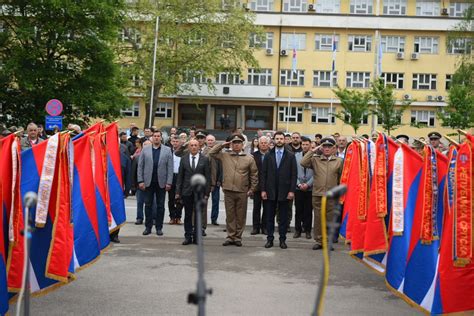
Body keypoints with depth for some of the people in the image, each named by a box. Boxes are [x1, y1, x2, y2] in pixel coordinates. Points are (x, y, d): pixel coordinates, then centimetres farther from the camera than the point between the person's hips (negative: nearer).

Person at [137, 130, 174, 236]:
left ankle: (159, 227, 14)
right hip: (148, 182, 1)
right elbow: (140, 166, 3)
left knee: (160, 206, 6)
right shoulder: (145, 150, 5)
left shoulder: (167, 150, 3)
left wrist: (169, 182, -7)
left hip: (161, 183, 0)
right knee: (148, 205, 5)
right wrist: (140, 181, -5)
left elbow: (170, 167, 0)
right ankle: (148, 227, 13)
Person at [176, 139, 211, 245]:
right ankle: (188, 237, 13)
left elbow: (208, 177, 0)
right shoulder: (184, 159, 6)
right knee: (188, 215, 6)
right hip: (187, 191, 1)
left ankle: (197, 237, 11)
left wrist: (207, 192, -5)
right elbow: (180, 176, 6)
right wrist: (178, 191, 1)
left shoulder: (205, 159, 1)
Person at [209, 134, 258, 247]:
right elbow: (211, 153, 10)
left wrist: (252, 189, 2)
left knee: (240, 216, 5)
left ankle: (238, 237, 14)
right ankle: (230, 236, 16)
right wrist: (223, 145, 4)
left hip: (242, 192, -1)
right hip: (228, 191, 1)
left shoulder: (249, 158, 3)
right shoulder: (224, 156, 7)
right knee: (230, 215, 7)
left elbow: (254, 175, 6)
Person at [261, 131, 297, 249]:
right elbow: (263, 173, 4)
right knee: (270, 217, 5)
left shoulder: (290, 156, 3)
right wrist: (263, 190, -3)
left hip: (284, 191, -1)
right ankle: (270, 239, 11)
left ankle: (282, 240, 11)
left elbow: (294, 174, -1)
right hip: (270, 191, 1)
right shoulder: (268, 155, 7)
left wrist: (292, 190, -8)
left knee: (284, 217, 4)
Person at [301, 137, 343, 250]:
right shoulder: (315, 159, 5)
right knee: (318, 219, 5)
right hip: (317, 195, 0)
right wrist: (313, 150, -7)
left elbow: (341, 178, 11)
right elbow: (303, 163, -11)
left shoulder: (338, 161, 6)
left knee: (330, 220, 4)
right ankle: (318, 241, 15)